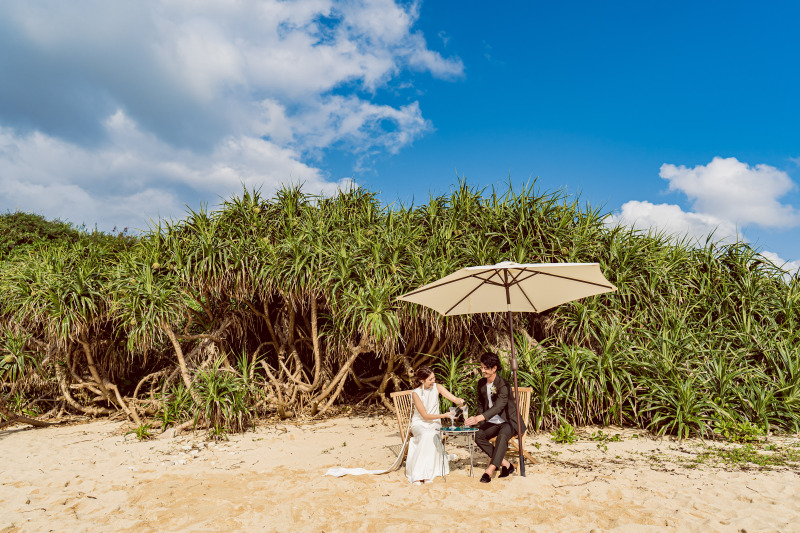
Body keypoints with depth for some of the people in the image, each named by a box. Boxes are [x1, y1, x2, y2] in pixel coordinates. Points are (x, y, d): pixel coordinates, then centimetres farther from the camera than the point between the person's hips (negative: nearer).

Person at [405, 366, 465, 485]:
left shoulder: (436, 387, -3)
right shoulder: (415, 393, -12)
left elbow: (454, 399, -11)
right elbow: (425, 416, -14)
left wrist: (460, 401, -34)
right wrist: (444, 415, -21)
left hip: (434, 424, 2)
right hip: (419, 424, -2)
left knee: (432, 436, -33)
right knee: (427, 435, -36)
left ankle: (428, 474, -25)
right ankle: (417, 475, -32)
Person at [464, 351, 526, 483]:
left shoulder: (503, 385, -20)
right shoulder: (481, 383, 4)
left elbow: (498, 406, -33)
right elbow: (481, 403, 18)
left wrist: (479, 418, -45)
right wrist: (481, 423, 3)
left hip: (508, 421, -6)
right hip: (492, 422, 6)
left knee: (502, 436, -37)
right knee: (478, 435, -22)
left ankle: (490, 470, -36)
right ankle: (505, 464, -17)